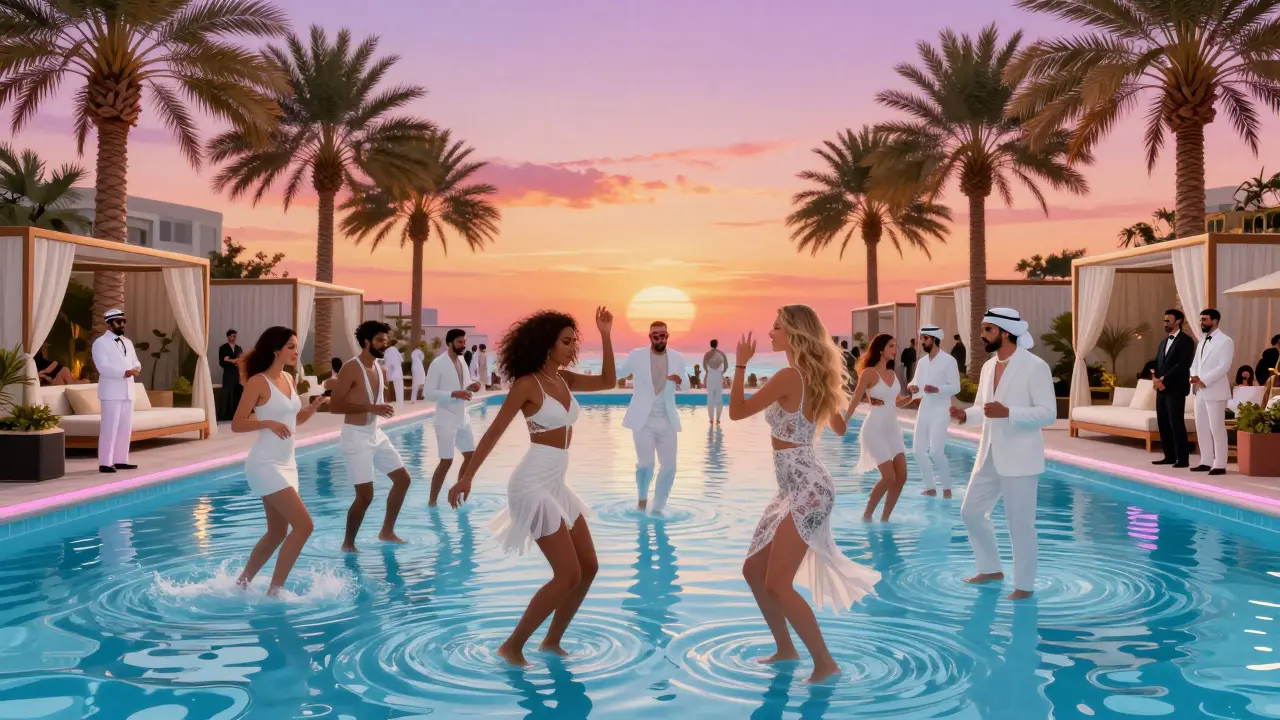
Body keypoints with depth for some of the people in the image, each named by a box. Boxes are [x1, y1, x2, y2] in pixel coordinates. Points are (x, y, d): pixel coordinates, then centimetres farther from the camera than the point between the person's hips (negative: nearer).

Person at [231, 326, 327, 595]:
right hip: (265, 464, -9)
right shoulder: (258, 382, -13)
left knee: (277, 533, 15)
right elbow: (236, 424, -13)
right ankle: (274, 591, -3)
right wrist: (267, 423, -28)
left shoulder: (289, 379, 10)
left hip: (286, 464, 9)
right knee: (303, 525, -13)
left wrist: (313, 407, 2)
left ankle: (241, 583, 31)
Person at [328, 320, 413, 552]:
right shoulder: (351, 369, -17)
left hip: (376, 433, 9)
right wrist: (371, 408, -26)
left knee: (403, 479, 12)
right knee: (365, 495, -9)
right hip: (356, 437, -9)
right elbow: (335, 406, -22)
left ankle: (387, 532, 25)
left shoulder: (379, 368, 9)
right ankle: (348, 543, 10)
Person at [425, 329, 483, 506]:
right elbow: (429, 393, -17)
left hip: (462, 417, 8)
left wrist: (472, 387, -5)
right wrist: (454, 394, -25)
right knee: (446, 461, -7)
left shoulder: (462, 361, 9)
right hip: (446, 420, -8)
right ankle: (431, 501, 5)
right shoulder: (437, 364, -13)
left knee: (471, 455, 10)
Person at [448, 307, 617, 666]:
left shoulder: (564, 380, 10)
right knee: (568, 575, -10)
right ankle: (512, 646, 2)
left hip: (557, 485, 9)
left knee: (589, 567, 10)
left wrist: (605, 336, 8)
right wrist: (466, 477, -12)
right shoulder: (527, 385, -11)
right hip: (533, 484, -9)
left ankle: (552, 641, 23)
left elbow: (608, 381, 16)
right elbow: (494, 432, -11)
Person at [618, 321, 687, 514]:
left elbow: (686, 387, 12)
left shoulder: (677, 358, 3)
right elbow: (616, 373, -4)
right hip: (643, 421, -3)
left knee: (669, 466, 2)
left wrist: (679, 380, -12)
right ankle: (642, 497, 21)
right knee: (646, 463, -10)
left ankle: (658, 507, 22)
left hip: (667, 421, 3)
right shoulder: (636, 355, -4)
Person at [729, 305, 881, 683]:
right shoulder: (812, 376, 11)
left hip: (807, 489, -10)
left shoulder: (789, 376, -17)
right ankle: (785, 648, 27)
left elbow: (737, 411, -13)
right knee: (753, 570, 15)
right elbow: (840, 428, 23)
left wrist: (740, 364, -3)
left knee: (778, 584, -7)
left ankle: (824, 662, 3)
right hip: (796, 488, 10)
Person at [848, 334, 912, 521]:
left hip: (892, 428, 7)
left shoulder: (892, 373, 10)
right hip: (875, 429, -7)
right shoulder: (869, 373, -11)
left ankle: (884, 518, 13)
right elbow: (854, 401, -13)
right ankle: (867, 515, 5)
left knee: (901, 476, 1)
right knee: (889, 477, -12)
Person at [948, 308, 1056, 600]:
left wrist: (1007, 412, -27)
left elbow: (1048, 413, -16)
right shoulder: (988, 366, 9)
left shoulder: (1035, 367, -13)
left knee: (1020, 523, 1)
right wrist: (965, 415, -4)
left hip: (1019, 459, -8)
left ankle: (1024, 585, 17)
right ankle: (991, 569, 31)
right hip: (989, 456, 8)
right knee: (971, 511, 13)